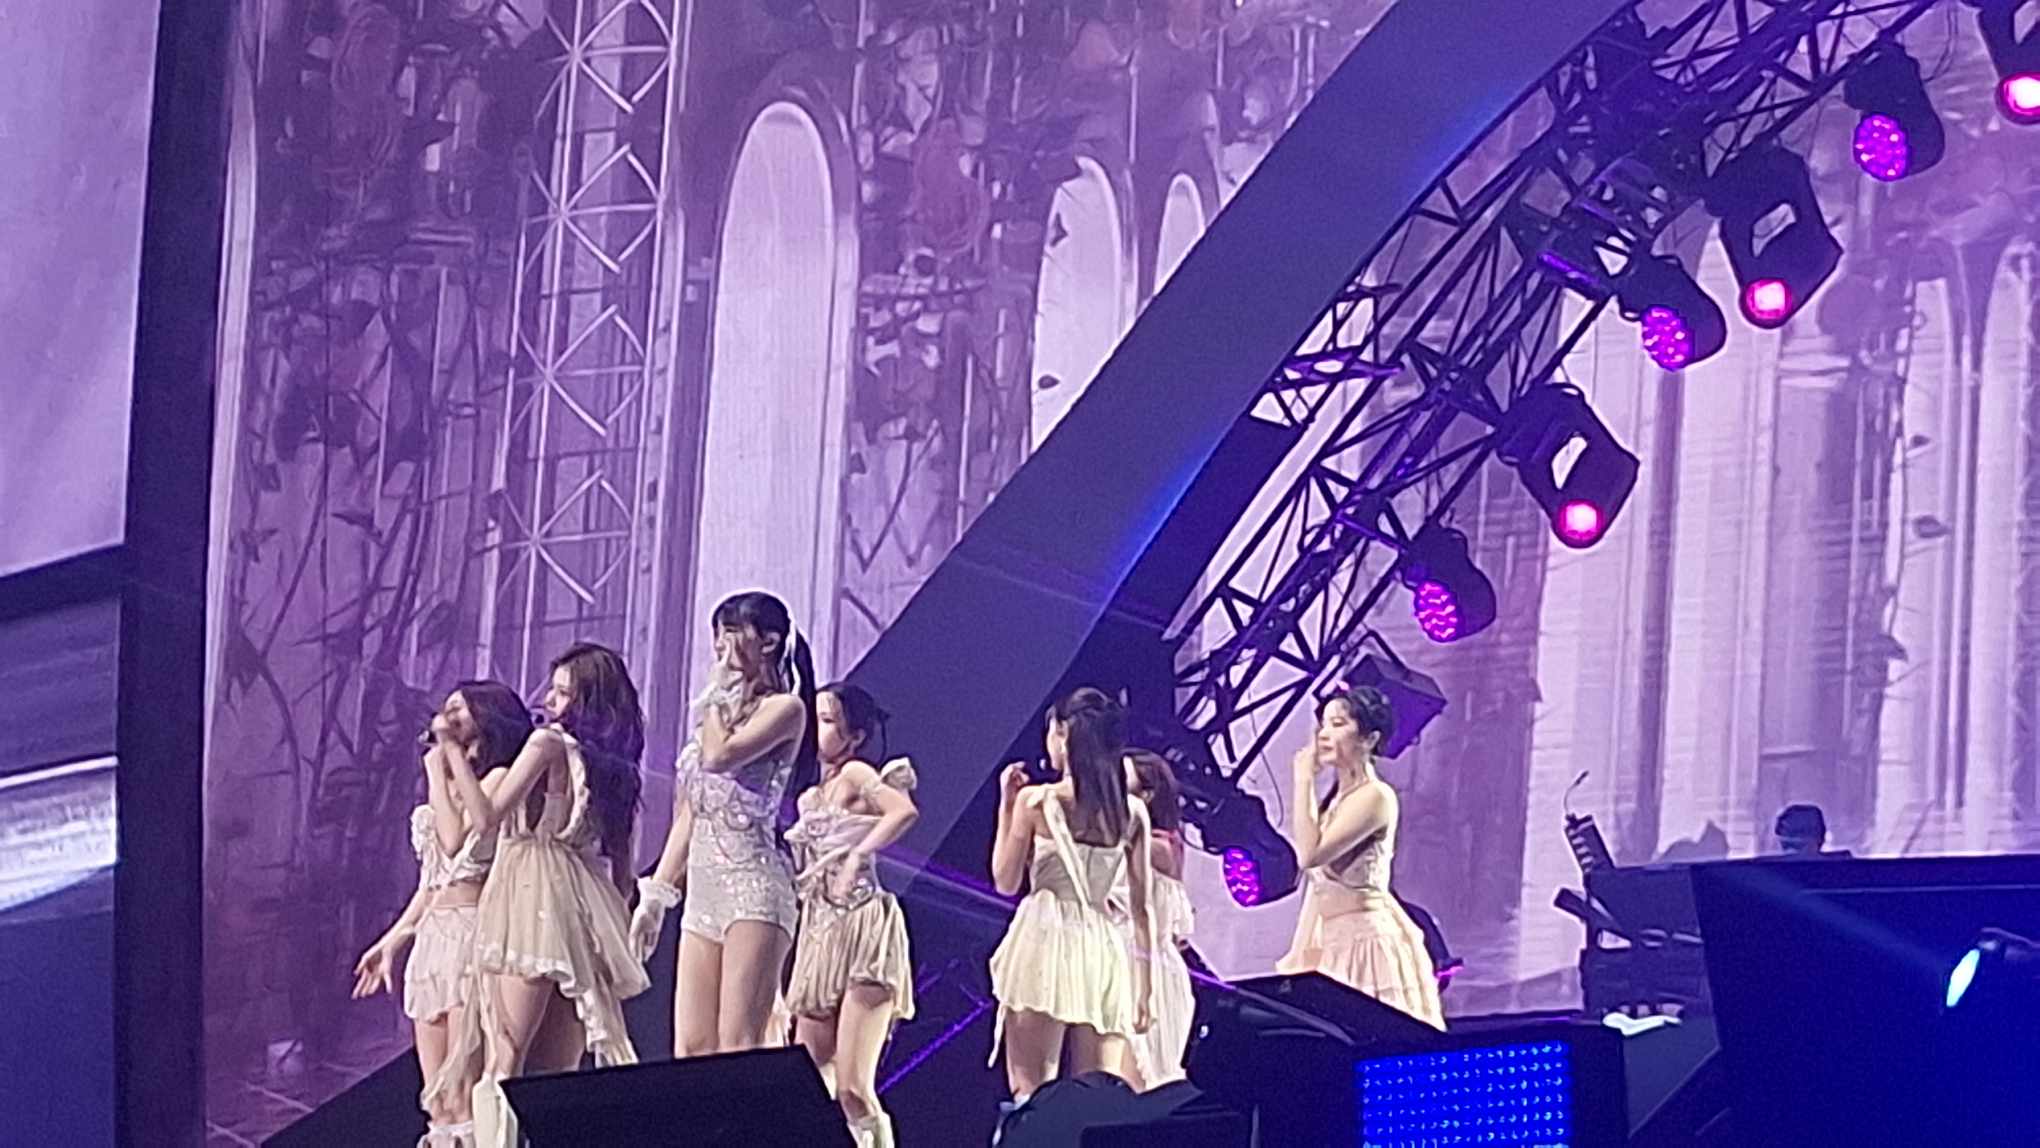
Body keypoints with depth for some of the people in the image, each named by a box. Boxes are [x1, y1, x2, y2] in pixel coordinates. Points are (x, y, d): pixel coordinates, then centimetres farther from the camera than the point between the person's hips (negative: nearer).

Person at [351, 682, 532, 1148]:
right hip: (431, 933, 8)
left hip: (474, 931, -8)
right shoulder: (450, 782, 21)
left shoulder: (496, 778, -3)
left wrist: (437, 770, -7)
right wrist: (392, 940, 23)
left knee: (465, 1098, -14)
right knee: (436, 1101, 4)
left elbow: (457, 843, -18)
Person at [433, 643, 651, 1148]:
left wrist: (452, 751, -2)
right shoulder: (613, 763, 16)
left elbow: (486, 816, -9)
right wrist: (617, 930, 20)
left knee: (504, 1062, -11)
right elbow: (622, 860, 16)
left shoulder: (549, 742, -4)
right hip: (585, 901, 7)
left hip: (533, 897, -7)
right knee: (555, 1076, 7)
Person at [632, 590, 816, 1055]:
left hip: (752, 886, -8)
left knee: (738, 1047, -16)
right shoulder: (722, 711, 21)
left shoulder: (784, 708, -1)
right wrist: (654, 895, 17)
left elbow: (720, 756, -19)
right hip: (703, 891, 8)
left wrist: (718, 696, -2)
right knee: (690, 1050, 0)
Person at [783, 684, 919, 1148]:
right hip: (820, 937, 8)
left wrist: (856, 857, -25)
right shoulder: (809, 798, 19)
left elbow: (904, 811, -24)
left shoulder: (856, 774, -4)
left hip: (863, 933, -8)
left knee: (852, 1089, -17)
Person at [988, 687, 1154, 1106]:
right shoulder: (1133, 812, 7)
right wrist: (1142, 984, 11)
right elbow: (1140, 907, 6)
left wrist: (1006, 805, 13)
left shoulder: (1035, 800, -2)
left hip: (1044, 944, -4)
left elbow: (1005, 881, 7)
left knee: (1031, 1091, -4)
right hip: (1103, 950, 4)